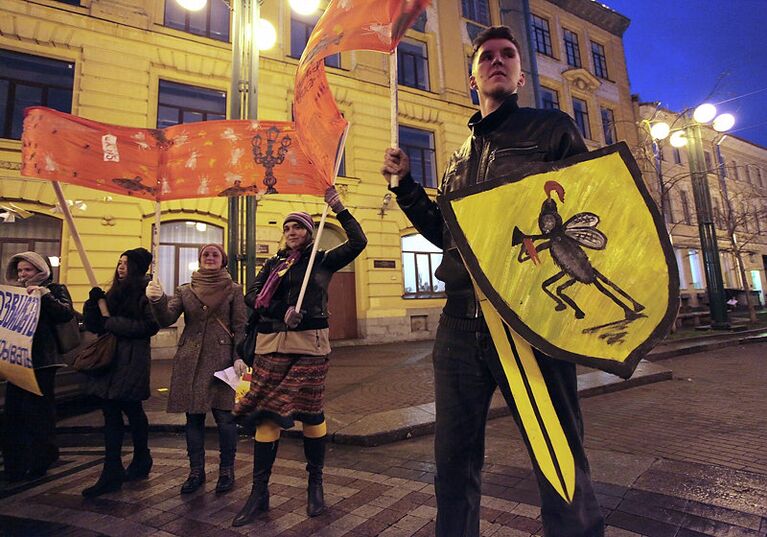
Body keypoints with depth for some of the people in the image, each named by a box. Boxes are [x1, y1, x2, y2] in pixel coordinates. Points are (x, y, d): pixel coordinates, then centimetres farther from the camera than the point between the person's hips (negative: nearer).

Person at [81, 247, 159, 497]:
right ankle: (112, 474, 16)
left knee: (132, 410, 6)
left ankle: (141, 460, 28)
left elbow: (150, 326, -18)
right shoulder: (113, 293, 16)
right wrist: (93, 302, -2)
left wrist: (112, 322, -13)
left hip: (132, 361, -7)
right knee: (110, 414, 7)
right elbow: (93, 325, 14)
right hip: (108, 358, 7)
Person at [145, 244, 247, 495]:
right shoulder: (185, 290, 10)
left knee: (224, 416, -1)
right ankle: (196, 471, 26)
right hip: (190, 360, 3)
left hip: (222, 358, -2)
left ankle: (227, 471, 17)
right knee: (193, 416, 10)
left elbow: (240, 326, 0)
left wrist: (239, 357, -9)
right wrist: (157, 300, -21)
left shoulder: (233, 289, 3)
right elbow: (166, 319, -2)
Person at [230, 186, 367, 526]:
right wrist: (283, 312, -13)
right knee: (266, 413, 3)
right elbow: (252, 296, 3)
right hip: (271, 344, 3)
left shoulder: (322, 261, 6)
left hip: (309, 344, -3)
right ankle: (259, 492, 16)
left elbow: (358, 242, -6)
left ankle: (315, 485, 23)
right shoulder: (274, 263, 14)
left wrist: (338, 208, -6)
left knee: (310, 412, 3)